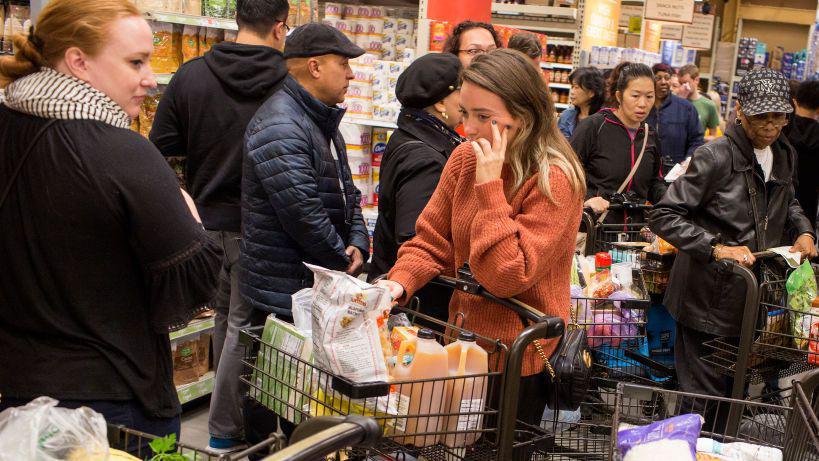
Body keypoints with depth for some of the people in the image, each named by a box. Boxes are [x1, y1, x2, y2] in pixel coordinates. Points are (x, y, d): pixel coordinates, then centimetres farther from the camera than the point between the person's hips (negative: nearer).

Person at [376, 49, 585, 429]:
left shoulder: (555, 180, -20)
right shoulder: (464, 157, -2)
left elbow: (505, 277, -26)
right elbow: (431, 241, 3)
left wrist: (489, 187, -27)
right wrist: (399, 282, -15)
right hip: (463, 346, 6)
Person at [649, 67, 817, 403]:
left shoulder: (785, 155, 9)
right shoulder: (716, 157, -16)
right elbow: (663, 216, -18)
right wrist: (716, 248, -28)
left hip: (757, 298, 7)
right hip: (710, 301, -7)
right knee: (703, 397, 1)